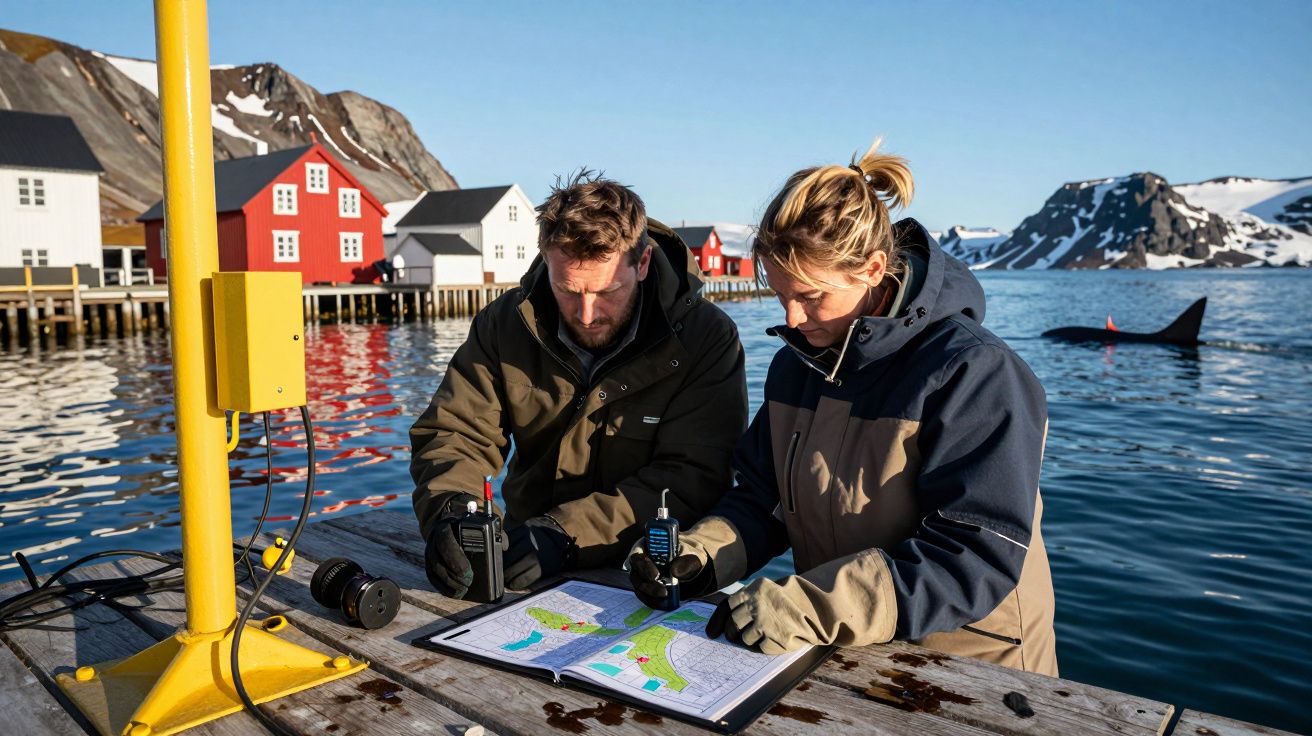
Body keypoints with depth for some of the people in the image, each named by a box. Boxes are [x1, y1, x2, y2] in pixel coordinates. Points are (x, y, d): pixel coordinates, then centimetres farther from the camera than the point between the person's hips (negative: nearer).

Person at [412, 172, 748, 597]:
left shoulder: (707, 339, -12)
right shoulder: (507, 324, -2)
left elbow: (693, 477, -17)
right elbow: (453, 432, 1)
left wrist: (566, 533, -26)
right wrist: (447, 511, -21)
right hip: (527, 574, 4)